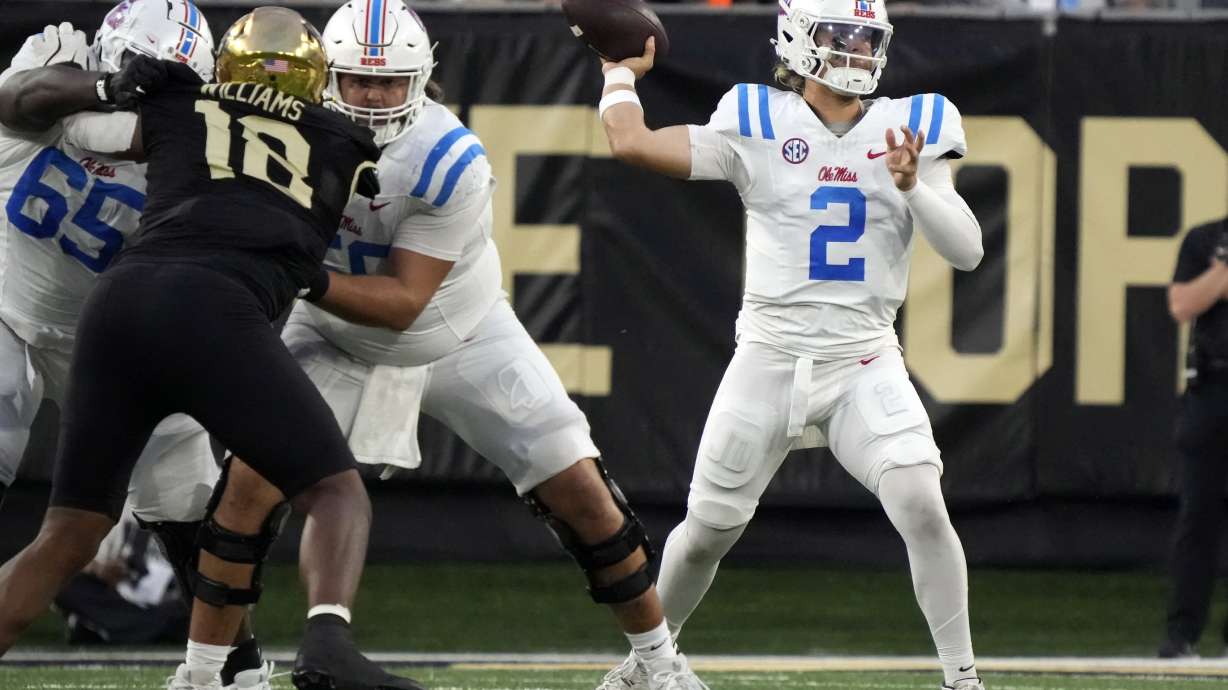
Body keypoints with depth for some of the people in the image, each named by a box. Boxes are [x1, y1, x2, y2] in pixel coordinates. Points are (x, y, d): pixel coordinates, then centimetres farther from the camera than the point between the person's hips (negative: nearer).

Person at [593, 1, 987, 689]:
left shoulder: (910, 127, 3)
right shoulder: (757, 124, -1)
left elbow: (967, 250, -3)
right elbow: (632, 142, -6)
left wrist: (915, 186, -19)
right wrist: (621, 73, 11)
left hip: (865, 366, 0)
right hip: (770, 359, 0)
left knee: (921, 504, -21)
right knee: (707, 529, 9)